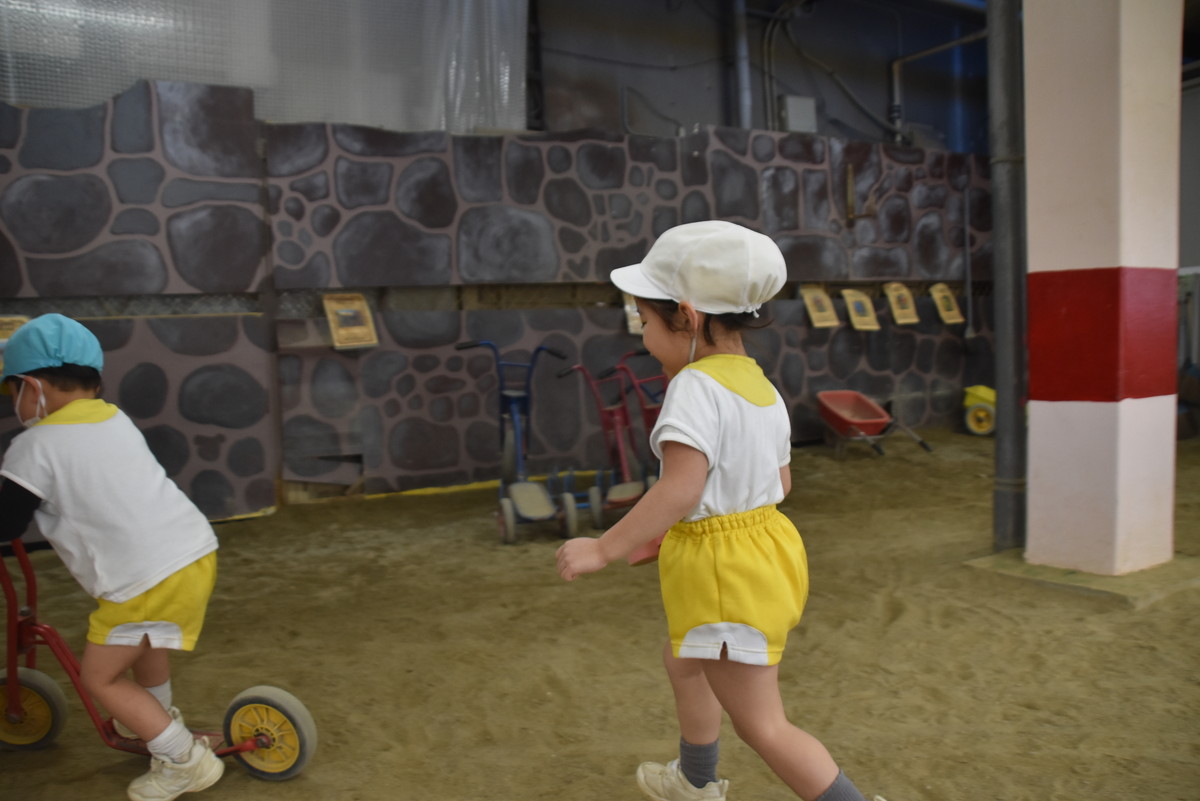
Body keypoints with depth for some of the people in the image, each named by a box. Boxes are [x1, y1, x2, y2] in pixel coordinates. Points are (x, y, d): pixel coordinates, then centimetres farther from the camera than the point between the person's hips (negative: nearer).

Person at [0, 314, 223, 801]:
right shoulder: (116, 419, 16)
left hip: (148, 576, -8)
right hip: (198, 550, 8)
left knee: (100, 676, 12)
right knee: (143, 636, 35)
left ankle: (184, 759, 12)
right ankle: (158, 719, 51)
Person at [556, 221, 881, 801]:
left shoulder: (695, 386, -21)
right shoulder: (764, 390, 7)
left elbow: (681, 488, -32)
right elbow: (780, 483, 14)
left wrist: (604, 549, -28)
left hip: (723, 574, -11)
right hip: (765, 546, 11)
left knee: (761, 726, 3)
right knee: (683, 662, 31)